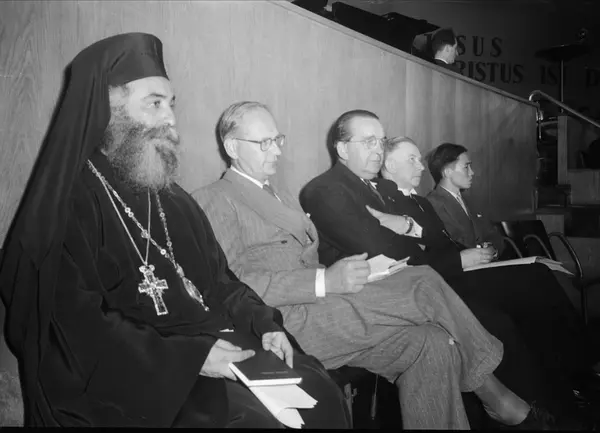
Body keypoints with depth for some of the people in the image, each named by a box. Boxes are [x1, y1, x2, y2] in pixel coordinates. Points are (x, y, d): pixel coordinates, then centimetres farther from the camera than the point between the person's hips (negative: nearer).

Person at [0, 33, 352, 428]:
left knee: (319, 394, -7)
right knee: (260, 417, -23)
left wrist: (264, 323, -1)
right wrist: (187, 359, -23)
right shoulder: (67, 204, -9)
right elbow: (78, 328, -18)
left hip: (215, 346, 7)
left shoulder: (173, 200, 15)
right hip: (142, 377, -6)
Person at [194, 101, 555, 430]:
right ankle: (491, 392, 2)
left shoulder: (284, 199, 27)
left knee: (429, 343, -14)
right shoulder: (214, 200, -1)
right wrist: (325, 281, -20)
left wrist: (354, 274, 3)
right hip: (282, 326, -8)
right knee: (423, 284, -15)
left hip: (317, 312, 8)